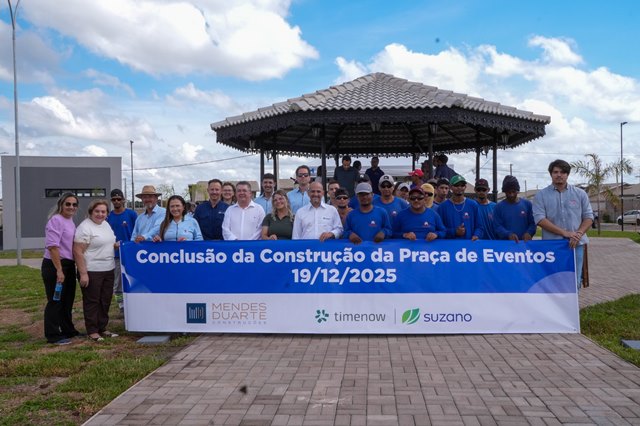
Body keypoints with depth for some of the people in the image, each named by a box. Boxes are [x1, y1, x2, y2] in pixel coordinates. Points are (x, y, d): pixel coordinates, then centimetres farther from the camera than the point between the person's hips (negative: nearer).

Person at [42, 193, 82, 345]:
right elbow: (52, 247, -21)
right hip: (54, 266, -9)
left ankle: (68, 330, 29)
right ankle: (53, 335, 8)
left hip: (68, 265, 9)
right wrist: (59, 270, -23)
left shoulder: (70, 221, 13)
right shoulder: (56, 220, -14)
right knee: (55, 301, -1)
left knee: (68, 300, 17)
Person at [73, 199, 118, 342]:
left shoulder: (106, 224, 11)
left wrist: (116, 245, 5)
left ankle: (102, 328, 26)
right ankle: (92, 331, 13)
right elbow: (78, 252, -18)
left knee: (105, 300, 14)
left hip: (108, 270, 8)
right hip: (91, 271, -8)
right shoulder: (85, 227, -15)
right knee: (92, 301, 2)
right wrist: (83, 273, -22)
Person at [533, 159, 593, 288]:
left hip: (576, 244, 2)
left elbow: (588, 217, 8)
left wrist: (579, 234, -11)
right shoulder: (541, 195, 1)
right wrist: (564, 232, -15)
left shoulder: (580, 194, 9)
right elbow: (539, 219, -9)